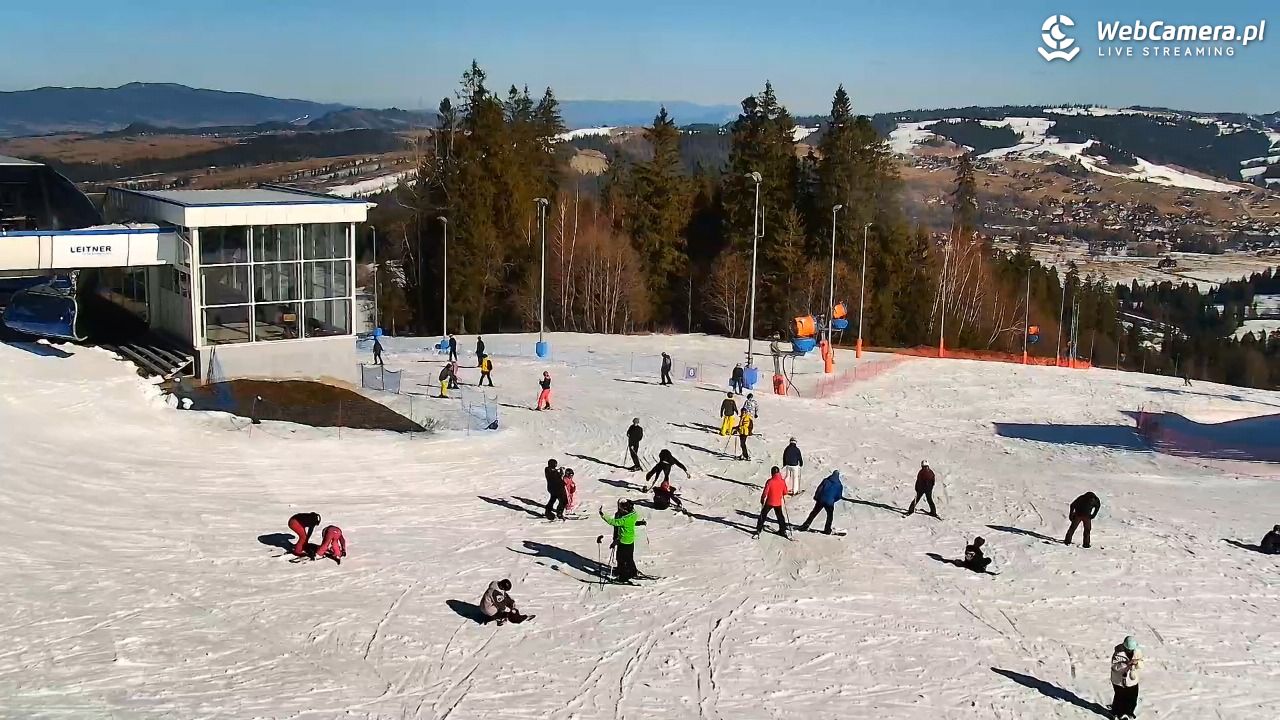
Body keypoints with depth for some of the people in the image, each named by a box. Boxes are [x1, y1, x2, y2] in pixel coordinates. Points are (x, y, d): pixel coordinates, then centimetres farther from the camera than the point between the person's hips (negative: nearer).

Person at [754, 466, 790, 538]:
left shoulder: (769, 481, -19)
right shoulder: (782, 482, -8)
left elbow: (765, 493, -15)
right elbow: (785, 493, 4)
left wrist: (762, 500, 0)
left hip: (769, 502, -3)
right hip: (778, 503, 3)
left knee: (762, 516, 9)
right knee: (780, 516, 21)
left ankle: (758, 531, 8)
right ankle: (783, 531, 28)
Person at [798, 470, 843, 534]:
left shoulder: (826, 480, 1)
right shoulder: (839, 485, 1)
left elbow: (819, 489, -2)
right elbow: (839, 496, 5)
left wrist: (816, 497, 6)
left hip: (820, 500, 1)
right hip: (830, 502, -1)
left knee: (813, 514, 12)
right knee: (830, 516, 18)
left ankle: (805, 526, 11)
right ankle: (827, 530, 16)